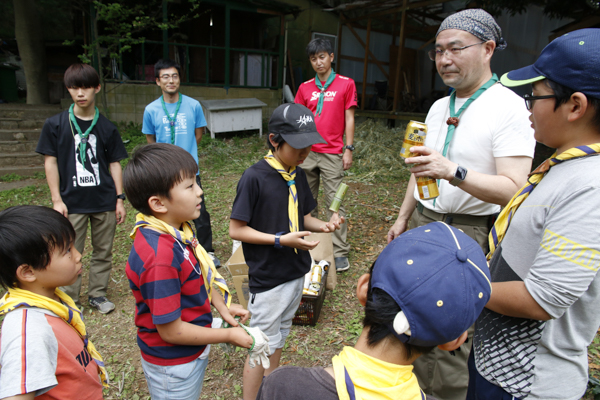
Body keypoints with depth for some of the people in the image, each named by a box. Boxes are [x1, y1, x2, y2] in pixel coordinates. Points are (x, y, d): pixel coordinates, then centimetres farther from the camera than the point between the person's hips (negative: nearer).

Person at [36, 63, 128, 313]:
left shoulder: (107, 127, 4)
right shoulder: (55, 124, -1)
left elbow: (114, 164, 6)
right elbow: (50, 162, 0)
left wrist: (120, 198, 3)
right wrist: (56, 199, -5)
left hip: (104, 200, 2)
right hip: (72, 202, -1)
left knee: (103, 251, 10)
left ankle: (98, 295, 26)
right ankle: (70, 300, 22)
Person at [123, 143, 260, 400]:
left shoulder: (177, 231, -9)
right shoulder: (160, 258, -36)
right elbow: (171, 330, -27)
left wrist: (221, 306, -3)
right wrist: (229, 335, -17)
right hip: (173, 365, -8)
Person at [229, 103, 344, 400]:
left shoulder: (298, 174, 1)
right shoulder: (254, 177, -20)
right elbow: (236, 229, -17)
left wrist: (323, 226, -10)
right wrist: (281, 240, -23)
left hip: (296, 272, 7)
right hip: (267, 278, -7)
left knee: (279, 336, 24)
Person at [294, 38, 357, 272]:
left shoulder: (346, 84, 3)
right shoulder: (305, 88, 12)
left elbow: (349, 118, 1)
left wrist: (349, 149, -5)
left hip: (332, 153, -4)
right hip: (307, 152, 4)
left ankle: (340, 252, 4)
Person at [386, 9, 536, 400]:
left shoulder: (509, 108, -13)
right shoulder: (439, 107, 10)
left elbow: (513, 189, -22)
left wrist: (454, 172, -36)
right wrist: (403, 218, 19)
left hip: (470, 232, -7)